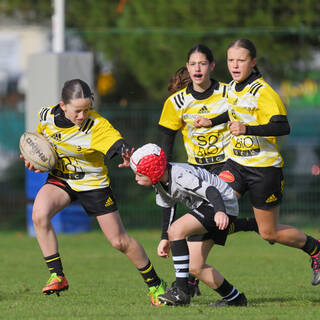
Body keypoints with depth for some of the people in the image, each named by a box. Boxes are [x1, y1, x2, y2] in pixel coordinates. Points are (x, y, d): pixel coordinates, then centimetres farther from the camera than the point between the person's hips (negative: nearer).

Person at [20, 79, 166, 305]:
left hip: (93, 184, -3)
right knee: (39, 214, -27)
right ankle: (57, 276, -16)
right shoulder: (47, 116, -14)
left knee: (120, 241, 0)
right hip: (61, 179, 3)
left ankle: (155, 285, 21)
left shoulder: (97, 126, -27)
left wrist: (128, 154, -67)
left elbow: (118, 144, -45)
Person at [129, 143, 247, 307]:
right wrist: (165, 239, 15)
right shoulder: (160, 181, 1)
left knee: (176, 230, -27)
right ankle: (234, 298, 17)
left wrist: (220, 212, -56)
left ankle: (181, 291, -26)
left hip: (222, 204, -10)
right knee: (193, 264, 5)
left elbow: (211, 191, -38)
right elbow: (168, 207, 17)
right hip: (204, 207, 10)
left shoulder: (180, 176, -28)